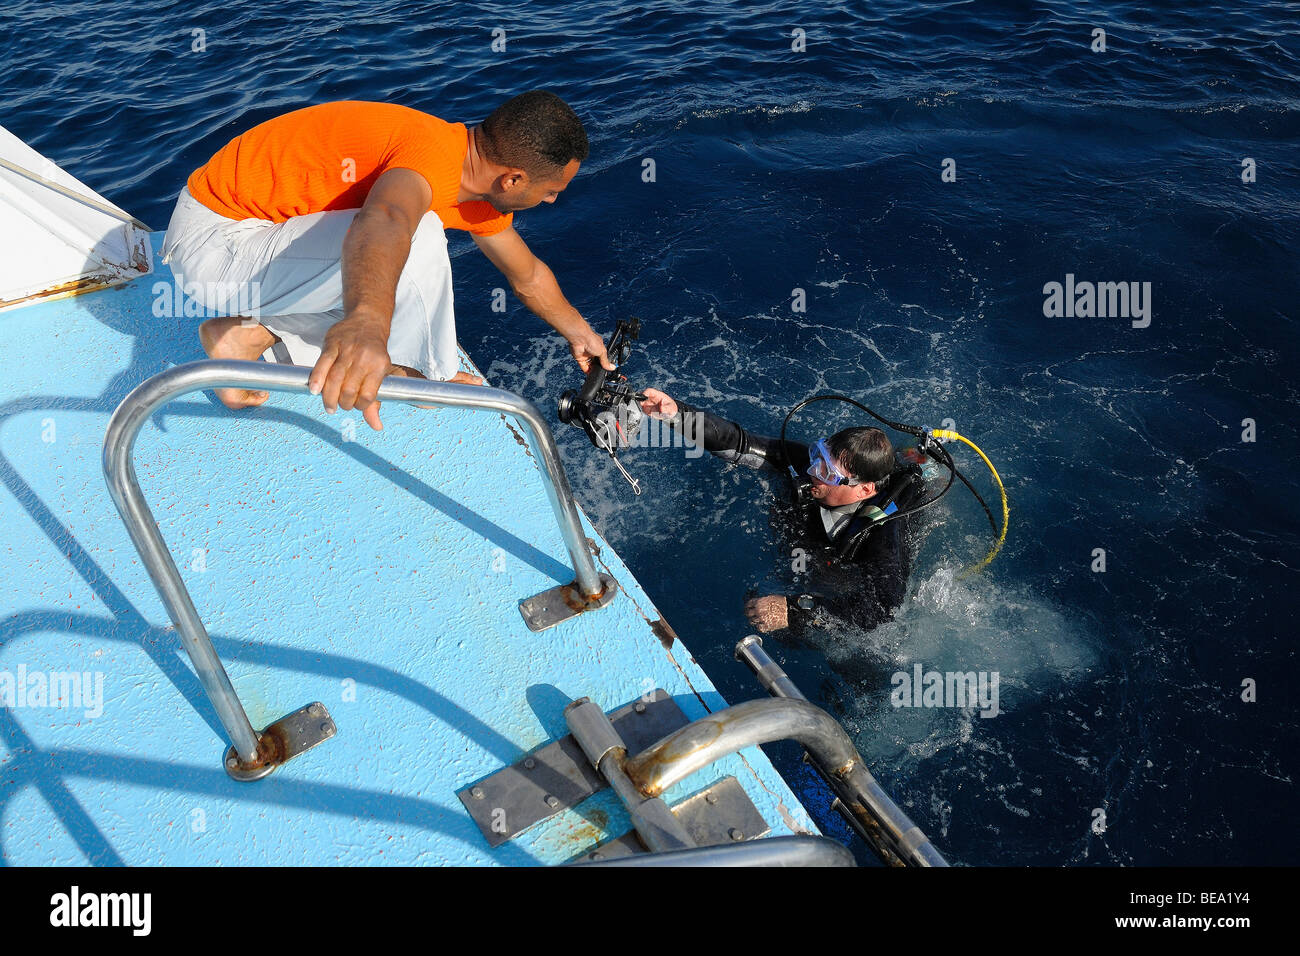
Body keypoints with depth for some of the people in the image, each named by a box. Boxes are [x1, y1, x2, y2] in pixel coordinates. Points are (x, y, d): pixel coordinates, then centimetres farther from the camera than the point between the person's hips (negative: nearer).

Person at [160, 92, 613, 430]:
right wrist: (367, 321, -70)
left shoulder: (479, 181, 2)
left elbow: (528, 276, 18)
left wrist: (579, 332, 29)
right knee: (419, 238, -27)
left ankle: (254, 332, 6)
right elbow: (384, 220, -51)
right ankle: (425, 375, -7)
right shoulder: (434, 153, -28)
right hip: (214, 242, -9)